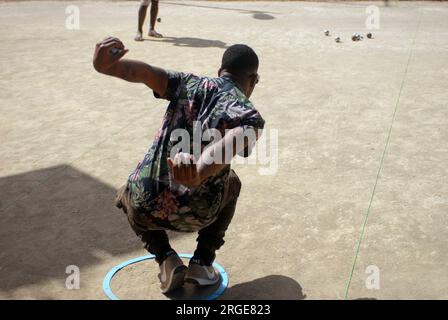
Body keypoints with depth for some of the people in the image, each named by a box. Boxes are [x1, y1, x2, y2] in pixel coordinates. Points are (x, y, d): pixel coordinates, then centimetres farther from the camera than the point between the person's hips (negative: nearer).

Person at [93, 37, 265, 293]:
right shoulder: (250, 116, -1)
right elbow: (232, 142, -24)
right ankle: (202, 262, 23)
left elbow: (145, 72, -11)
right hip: (194, 216, -1)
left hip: (145, 209, 1)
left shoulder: (188, 84, 8)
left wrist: (103, 66, -27)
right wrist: (198, 176, -40)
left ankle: (166, 258, 18)